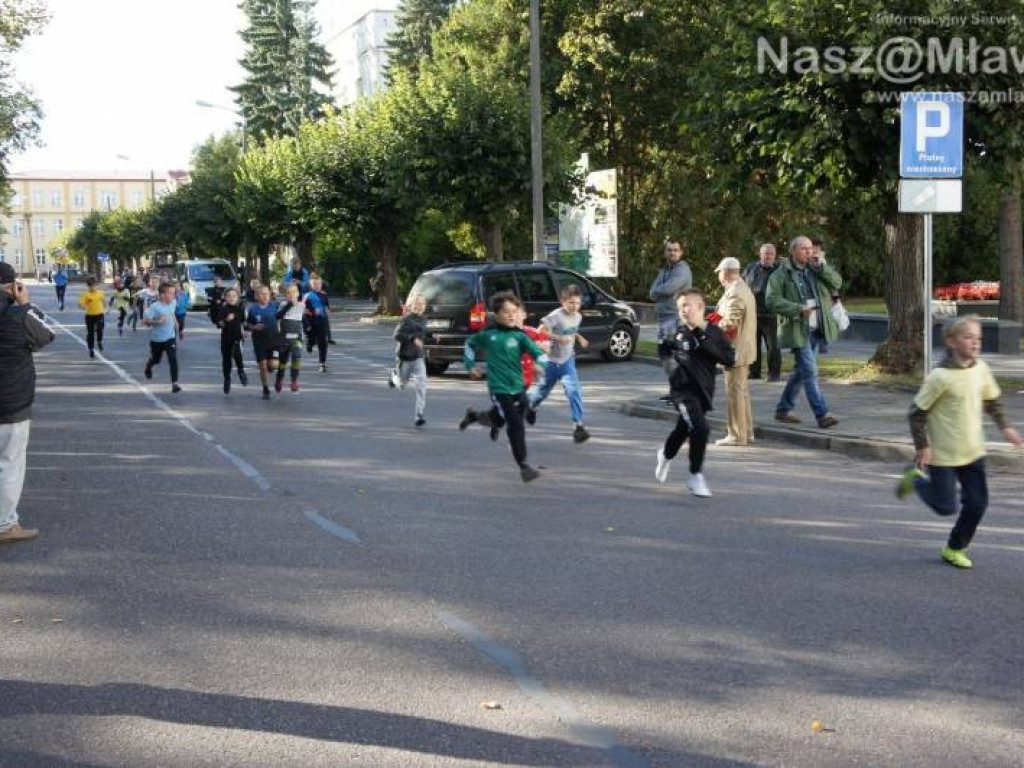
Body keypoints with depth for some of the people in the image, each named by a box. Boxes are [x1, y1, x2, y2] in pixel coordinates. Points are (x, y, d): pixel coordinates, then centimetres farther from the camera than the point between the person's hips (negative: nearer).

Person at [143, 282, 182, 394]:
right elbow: (145, 321, -23)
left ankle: (174, 384, -17)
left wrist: (175, 323, 17)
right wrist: (158, 321, -33)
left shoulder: (173, 303, -4)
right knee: (156, 360, 20)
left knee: (173, 360, -16)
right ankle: (148, 367, 56)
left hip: (170, 337, 2)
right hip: (157, 339, -2)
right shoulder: (154, 307, -22)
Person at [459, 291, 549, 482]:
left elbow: (539, 353, -13)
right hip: (499, 388, -3)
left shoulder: (519, 335, -3)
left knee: (497, 421, 20)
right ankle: (523, 466, -5)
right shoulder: (487, 334, -3)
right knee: (516, 426, -12)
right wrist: (471, 365, 10)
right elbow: (470, 344, 17)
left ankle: (473, 415, 53)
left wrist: (540, 364, -34)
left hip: (517, 387, 3)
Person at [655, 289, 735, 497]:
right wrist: (670, 364, -4)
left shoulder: (714, 332, -3)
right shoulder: (679, 332, -2)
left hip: (704, 390, 3)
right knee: (699, 428, -21)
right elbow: (664, 350, 15)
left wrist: (706, 342, -19)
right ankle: (696, 476, -5)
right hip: (683, 389, -3)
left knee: (684, 429, 20)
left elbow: (730, 359, -10)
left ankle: (666, 455, 53)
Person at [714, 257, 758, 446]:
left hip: (735, 349, -10)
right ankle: (747, 431, 24)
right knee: (742, 391, 17)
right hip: (744, 348, 10)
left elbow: (731, 323, -24)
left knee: (735, 391, -5)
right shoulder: (745, 289, 15)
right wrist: (719, 320, 11)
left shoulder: (734, 293, -19)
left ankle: (737, 435, -1)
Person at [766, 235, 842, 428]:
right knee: (810, 371, -11)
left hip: (816, 329, 7)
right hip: (797, 329, -7)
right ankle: (822, 414, -12)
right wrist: (799, 309, -21)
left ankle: (783, 409, 25)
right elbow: (772, 299, -13)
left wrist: (821, 267, -8)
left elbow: (837, 283, 7)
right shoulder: (782, 274, -6)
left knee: (801, 370, 13)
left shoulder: (816, 270, 12)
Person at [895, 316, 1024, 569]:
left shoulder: (981, 369, -2)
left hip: (973, 452, 6)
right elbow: (918, 411, -14)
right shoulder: (940, 377, -20)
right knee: (945, 507, 1)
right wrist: (922, 446, -14)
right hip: (943, 454, -6)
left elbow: (991, 401, 16)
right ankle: (917, 479, 29)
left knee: (977, 503, 4)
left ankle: (955, 548, 24)